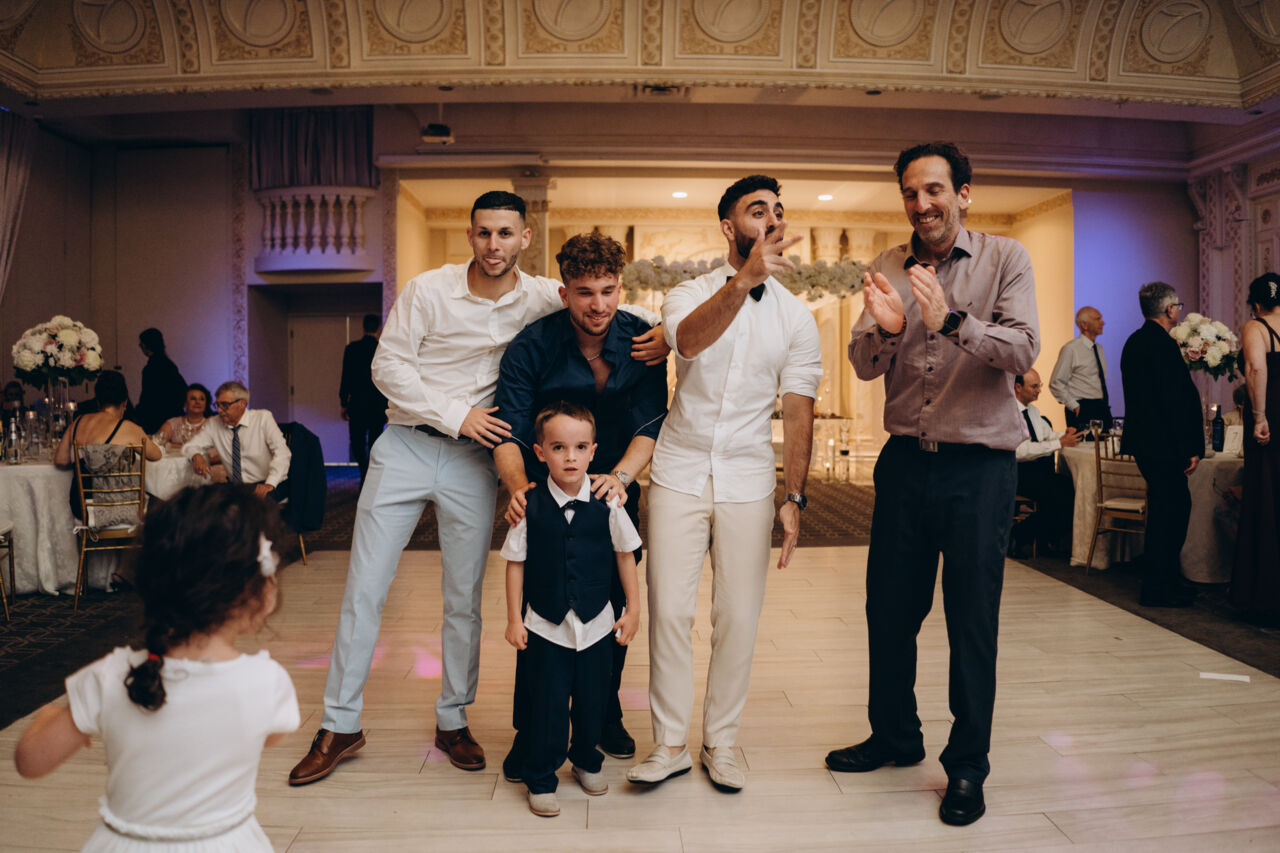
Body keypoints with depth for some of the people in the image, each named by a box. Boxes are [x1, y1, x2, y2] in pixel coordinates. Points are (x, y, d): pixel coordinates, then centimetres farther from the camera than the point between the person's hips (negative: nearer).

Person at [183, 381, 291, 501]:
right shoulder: (214, 424, 7)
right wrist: (196, 456, -11)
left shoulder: (263, 418, -5)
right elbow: (190, 446, 16)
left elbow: (282, 453, -16)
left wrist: (270, 484, -31)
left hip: (262, 487, -5)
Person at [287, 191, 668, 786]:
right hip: (405, 446, 0)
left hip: (473, 459, 1)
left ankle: (452, 721, 27)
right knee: (364, 589, 2)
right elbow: (387, 364, -6)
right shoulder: (428, 290, -6)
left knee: (464, 600, 8)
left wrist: (657, 335, -13)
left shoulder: (542, 298, -2)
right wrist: (456, 415, -14)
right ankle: (340, 725, 18)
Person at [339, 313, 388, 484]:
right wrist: (388, 407, 7)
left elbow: (346, 378, -2)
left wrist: (344, 404, 5)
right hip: (378, 405, 1)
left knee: (357, 443, 8)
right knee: (374, 443, 10)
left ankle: (365, 468, -14)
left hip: (357, 404, -1)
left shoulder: (351, 348, -3)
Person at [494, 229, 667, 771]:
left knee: (614, 604, 9)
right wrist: (519, 486, -40)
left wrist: (620, 475, -34)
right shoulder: (532, 346, -17)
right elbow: (508, 433, -21)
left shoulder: (642, 340, -11)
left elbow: (650, 423, -16)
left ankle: (604, 715, 29)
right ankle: (530, 730, 14)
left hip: (614, 489, 3)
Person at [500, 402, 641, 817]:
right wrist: (514, 619, -2)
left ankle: (586, 761, 41)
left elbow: (625, 555, 3)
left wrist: (632, 608, 4)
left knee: (593, 701, 15)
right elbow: (515, 562, -2)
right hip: (546, 626, -1)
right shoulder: (529, 508, -11)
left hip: (596, 625, 2)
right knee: (546, 705, 4)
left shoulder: (607, 504, -8)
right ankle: (539, 780, 25)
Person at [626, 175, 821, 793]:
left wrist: (794, 497, -3)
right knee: (669, 611, 0)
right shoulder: (691, 294, 1)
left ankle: (720, 743, 23)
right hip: (679, 473, -1)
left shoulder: (796, 317, 5)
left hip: (748, 482, 1)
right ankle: (670, 744, 16)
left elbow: (798, 409, 3)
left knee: (738, 618, 5)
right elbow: (687, 340, -25)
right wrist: (744, 281, -41)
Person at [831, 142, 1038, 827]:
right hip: (905, 461, 4)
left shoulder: (1004, 259, -3)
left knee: (972, 618, 5)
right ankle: (895, 737, 35)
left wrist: (950, 321, -32)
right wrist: (885, 328, -24)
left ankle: (967, 766, 23)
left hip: (979, 466, -3)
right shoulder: (887, 268, 6)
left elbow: (1024, 350, -16)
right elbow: (865, 366, -2)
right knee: (889, 609, 13)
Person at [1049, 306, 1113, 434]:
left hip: (1103, 409, 7)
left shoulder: (1099, 348, 16)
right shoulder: (1071, 349, -8)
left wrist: (1105, 406, 15)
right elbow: (1056, 384, -11)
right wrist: (1074, 406, -12)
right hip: (1083, 411, -7)